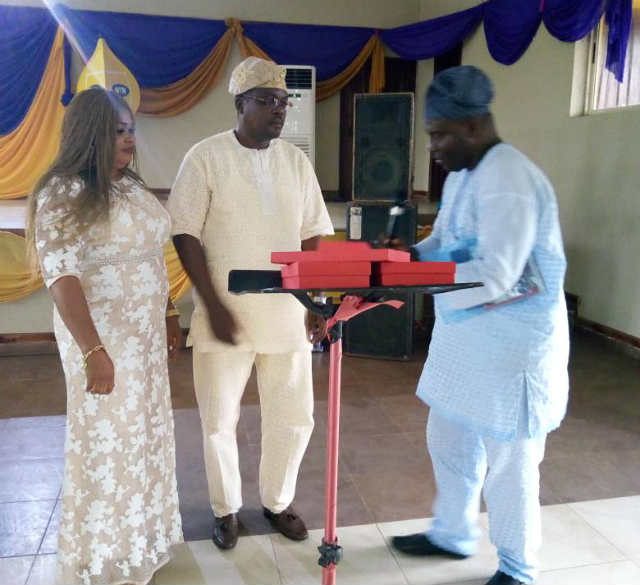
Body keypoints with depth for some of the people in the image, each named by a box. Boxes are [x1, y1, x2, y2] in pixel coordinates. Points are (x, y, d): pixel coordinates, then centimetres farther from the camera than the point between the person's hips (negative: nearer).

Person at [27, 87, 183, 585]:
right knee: (107, 442, 4)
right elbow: (62, 277, -22)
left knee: (145, 431, 16)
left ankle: (140, 538, 37)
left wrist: (168, 315, 17)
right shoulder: (63, 194, -15)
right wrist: (93, 351, -27)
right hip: (101, 337, -7)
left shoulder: (133, 186, 9)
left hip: (144, 333, 8)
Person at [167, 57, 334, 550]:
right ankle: (227, 508, 33)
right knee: (220, 421, 10)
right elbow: (185, 236, -7)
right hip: (225, 316, -3)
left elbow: (312, 237, 9)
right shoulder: (207, 157, -5)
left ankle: (277, 501, 34)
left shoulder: (297, 161, 7)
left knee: (294, 418, 10)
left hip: (286, 315, 3)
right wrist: (214, 305, -13)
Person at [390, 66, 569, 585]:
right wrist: (409, 254, -5)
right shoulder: (462, 175, 9)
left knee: (507, 460, 7)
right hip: (466, 335, 10)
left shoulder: (508, 178, -23)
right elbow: (445, 242, 15)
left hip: (510, 343, -9)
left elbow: (495, 276, -30)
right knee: (449, 440, 21)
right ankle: (452, 535, 43)